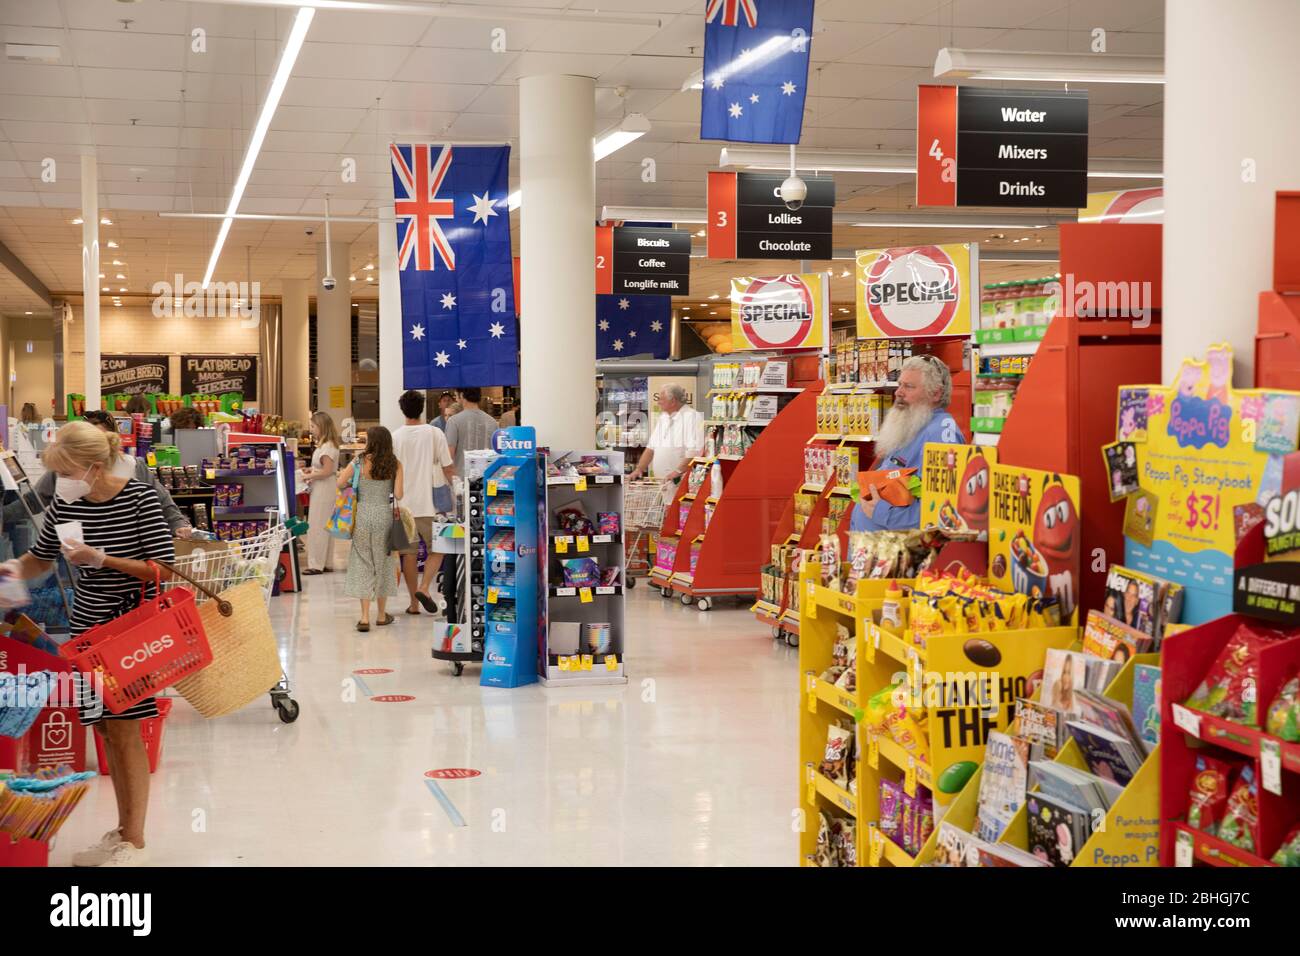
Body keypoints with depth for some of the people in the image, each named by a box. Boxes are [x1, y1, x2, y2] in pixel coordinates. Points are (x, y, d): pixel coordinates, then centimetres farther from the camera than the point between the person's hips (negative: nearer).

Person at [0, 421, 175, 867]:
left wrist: (102, 559, -22)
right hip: (88, 624, 5)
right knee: (104, 727, 9)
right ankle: (122, 832, 20)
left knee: (124, 727, -5)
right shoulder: (64, 505, -1)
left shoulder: (139, 498, -15)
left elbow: (163, 568, -15)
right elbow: (40, 558, 13)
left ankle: (135, 843, 4)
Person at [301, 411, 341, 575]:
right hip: (322, 490, 10)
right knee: (325, 527, 14)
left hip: (323, 490, -10)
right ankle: (326, 563, 20)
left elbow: (327, 471, -23)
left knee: (316, 527, -5)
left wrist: (309, 476, -14)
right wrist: (311, 470, 10)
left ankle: (316, 564, 0)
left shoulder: (327, 447, -19)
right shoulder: (324, 445, 13)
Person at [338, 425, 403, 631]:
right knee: (383, 562, 14)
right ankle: (381, 615, 23)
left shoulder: (360, 461, -5)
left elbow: (340, 484, -2)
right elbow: (398, 495, -7)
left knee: (363, 563, 5)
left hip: (363, 515, -1)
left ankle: (364, 617, -1)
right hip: (385, 515, 1)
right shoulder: (395, 464, -4)